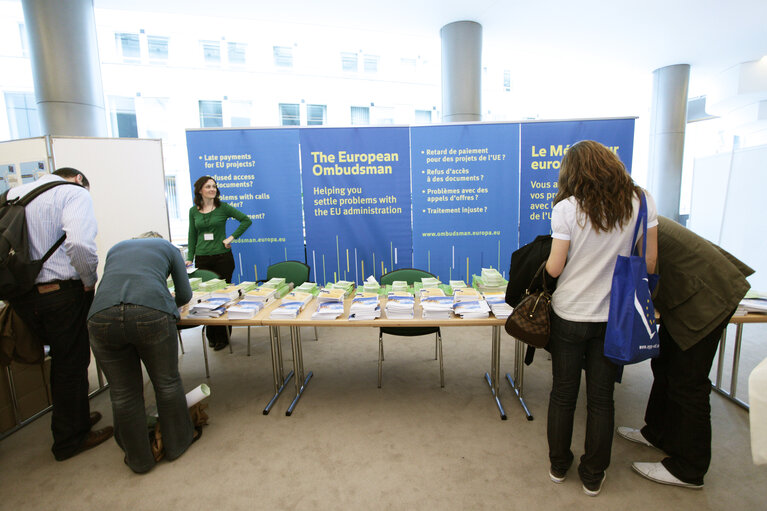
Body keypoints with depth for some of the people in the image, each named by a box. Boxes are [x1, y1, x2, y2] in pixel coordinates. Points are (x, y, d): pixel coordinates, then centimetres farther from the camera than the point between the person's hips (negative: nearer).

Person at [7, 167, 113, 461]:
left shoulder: (14, 194, 14)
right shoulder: (75, 193, -8)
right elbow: (79, 242, -26)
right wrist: (90, 280, -12)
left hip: (20, 294, 7)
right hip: (60, 291, -7)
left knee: (62, 358, 22)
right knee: (72, 362, 8)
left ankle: (76, 418, 38)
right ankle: (70, 439, 23)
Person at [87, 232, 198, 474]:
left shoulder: (116, 248, 34)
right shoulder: (168, 247, 26)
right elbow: (185, 294, 23)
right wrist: (169, 306, 45)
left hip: (102, 315, 3)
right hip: (151, 314, -3)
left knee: (123, 392, 16)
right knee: (166, 382, 17)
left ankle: (139, 459, 33)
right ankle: (177, 443, 35)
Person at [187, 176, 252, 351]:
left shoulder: (223, 207, 0)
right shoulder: (193, 211, 8)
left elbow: (246, 220, 0)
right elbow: (192, 236, 12)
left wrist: (232, 237, -6)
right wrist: (189, 258, 5)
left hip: (222, 257, -2)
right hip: (202, 259, 3)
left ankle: (222, 337, 11)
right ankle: (211, 336, 17)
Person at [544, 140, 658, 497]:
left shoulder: (566, 209, -12)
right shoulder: (641, 201, -5)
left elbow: (554, 268, -11)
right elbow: (650, 262, -1)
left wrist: (549, 260, 11)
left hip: (569, 315, -2)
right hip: (613, 317, 2)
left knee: (563, 394, 15)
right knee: (601, 398, 16)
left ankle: (558, 466, 33)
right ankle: (593, 476, 31)